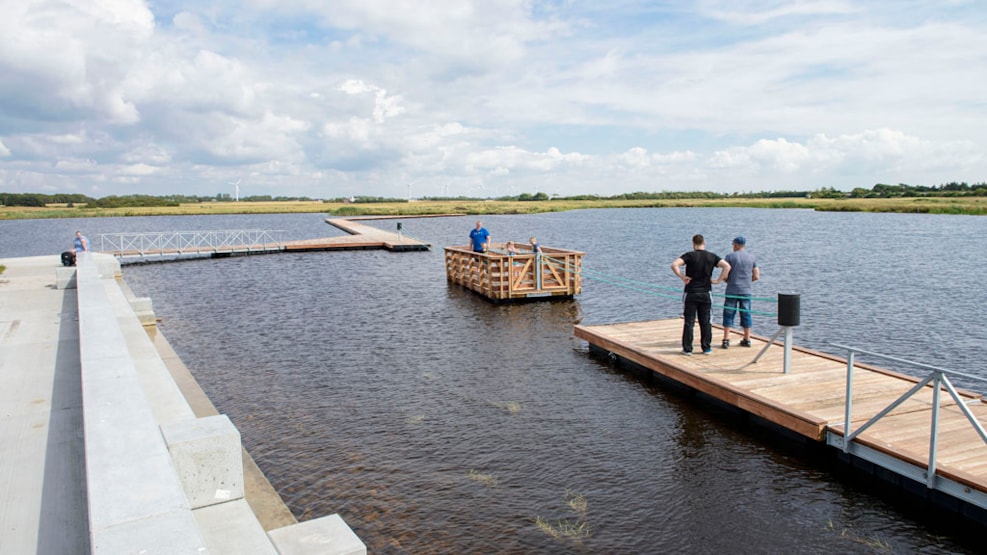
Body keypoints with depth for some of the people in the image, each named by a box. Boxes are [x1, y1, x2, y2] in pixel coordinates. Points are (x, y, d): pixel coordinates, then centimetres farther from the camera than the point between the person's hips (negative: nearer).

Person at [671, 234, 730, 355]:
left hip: (691, 293, -2)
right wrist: (718, 280, -3)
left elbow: (674, 265, -21)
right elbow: (727, 266, -7)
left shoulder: (689, 255, -6)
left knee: (689, 322, 3)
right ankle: (706, 348, 15)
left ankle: (687, 348, 6)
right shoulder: (712, 256, 3)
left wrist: (682, 277, -11)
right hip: (705, 293, 2)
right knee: (705, 322, 11)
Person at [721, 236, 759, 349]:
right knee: (746, 314, 11)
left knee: (728, 314, 2)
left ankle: (726, 339, -3)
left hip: (732, 291, -3)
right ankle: (747, 339, 17)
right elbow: (756, 276, 3)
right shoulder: (752, 258, 5)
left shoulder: (730, 256, -5)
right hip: (746, 290, 3)